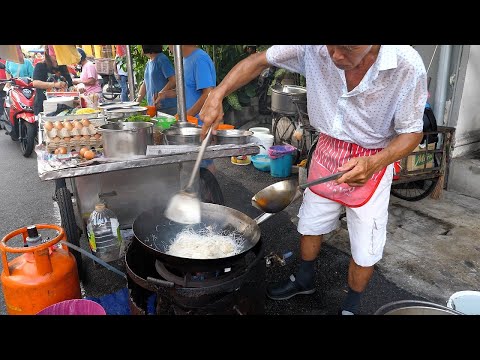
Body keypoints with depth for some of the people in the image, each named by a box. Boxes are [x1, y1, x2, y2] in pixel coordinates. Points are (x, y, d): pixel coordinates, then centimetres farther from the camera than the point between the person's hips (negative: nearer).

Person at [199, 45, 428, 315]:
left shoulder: (408, 66, -27)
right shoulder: (313, 48, -23)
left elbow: (412, 133, -16)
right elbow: (259, 61, -10)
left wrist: (374, 164, -36)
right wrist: (218, 94, -22)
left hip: (371, 161, -3)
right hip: (328, 149, 3)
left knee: (365, 250, 4)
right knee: (310, 223, 20)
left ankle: (351, 306, 35)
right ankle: (304, 280, 49)